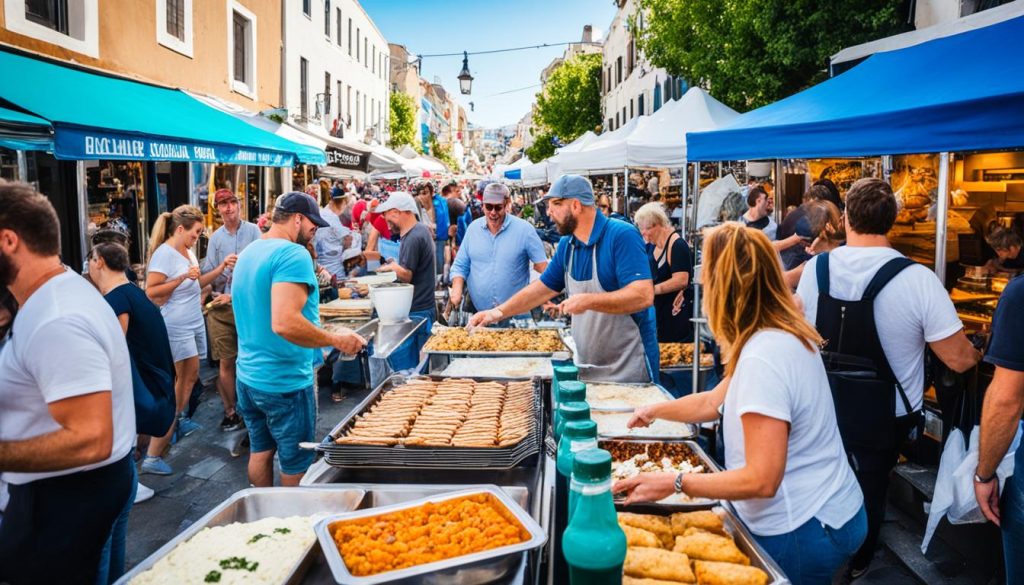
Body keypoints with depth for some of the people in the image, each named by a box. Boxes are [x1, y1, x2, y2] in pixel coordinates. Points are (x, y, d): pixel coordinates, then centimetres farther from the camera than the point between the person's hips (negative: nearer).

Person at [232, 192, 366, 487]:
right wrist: (337, 340, -21)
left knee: (260, 451, 20)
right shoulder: (293, 254, -20)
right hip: (284, 382, -9)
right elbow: (284, 324, -31)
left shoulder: (248, 252, 10)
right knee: (296, 463, 6)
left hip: (249, 376, 9)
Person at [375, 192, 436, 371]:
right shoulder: (420, 230, 12)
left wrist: (393, 266, -2)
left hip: (415, 313, -10)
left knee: (405, 369, -3)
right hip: (424, 308, 10)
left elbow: (406, 276, -20)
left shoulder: (413, 238, -19)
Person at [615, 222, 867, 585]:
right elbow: (715, 402, 16)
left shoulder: (764, 357, -28)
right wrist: (654, 411, 26)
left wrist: (675, 483, -22)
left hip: (802, 532, -9)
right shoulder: (783, 336, 3)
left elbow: (761, 480, -28)